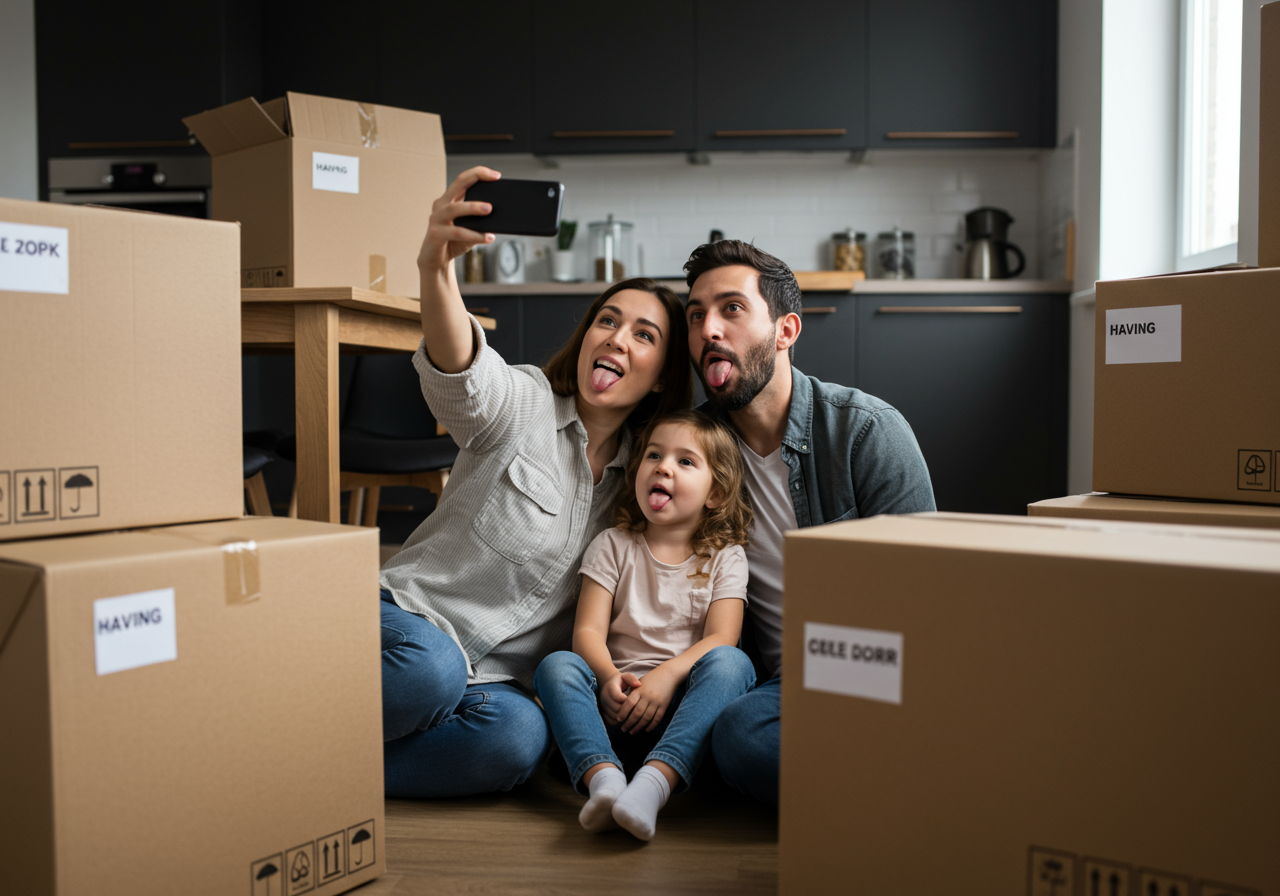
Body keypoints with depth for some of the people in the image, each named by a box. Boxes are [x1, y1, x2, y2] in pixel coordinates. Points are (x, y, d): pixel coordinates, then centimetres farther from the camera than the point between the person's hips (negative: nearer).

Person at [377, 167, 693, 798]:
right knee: (434, 669, -38)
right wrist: (436, 267, -51)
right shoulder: (523, 404, -6)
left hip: (501, 678, 4)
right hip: (412, 615, -3)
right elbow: (456, 372, -31)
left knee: (518, 737, -31)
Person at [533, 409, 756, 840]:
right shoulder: (612, 546, 10)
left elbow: (720, 638, -6)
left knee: (731, 663, -30)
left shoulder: (725, 558, 8)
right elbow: (588, 630, 0)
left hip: (684, 699, -1)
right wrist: (610, 677, -22)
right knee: (556, 665, -26)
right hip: (618, 694, 1)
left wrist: (666, 676, -25)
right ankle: (603, 778, -48)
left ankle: (654, 781, -49)